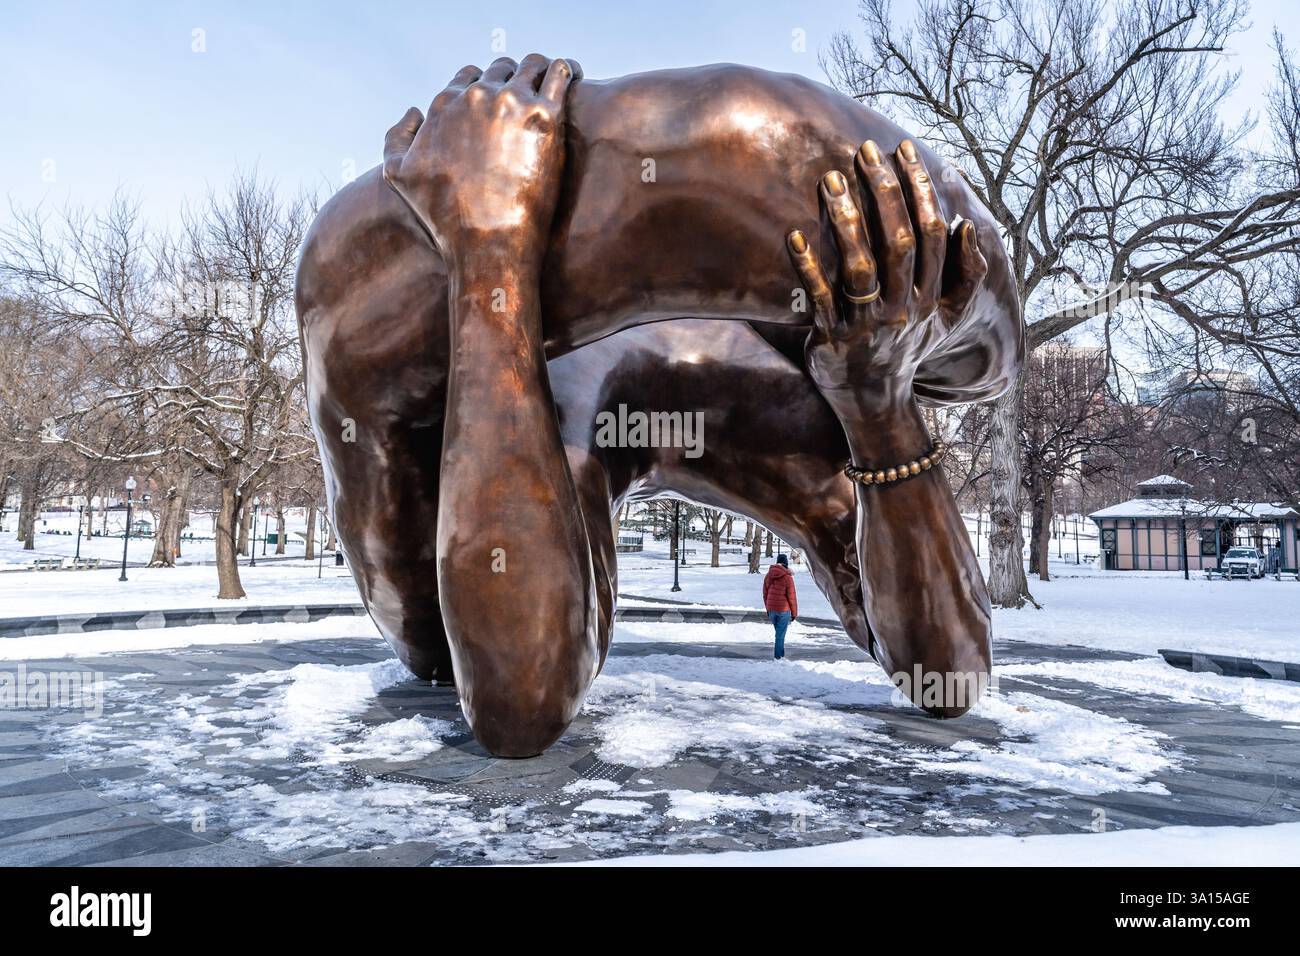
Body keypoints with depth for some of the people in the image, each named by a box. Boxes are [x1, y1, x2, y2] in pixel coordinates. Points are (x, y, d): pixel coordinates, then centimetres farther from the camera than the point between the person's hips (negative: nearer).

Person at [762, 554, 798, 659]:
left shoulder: (768, 575, 1)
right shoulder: (787, 577, -14)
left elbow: (765, 594, 9)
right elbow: (791, 597, -11)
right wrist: (794, 613, -1)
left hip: (772, 609, 5)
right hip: (784, 610, -5)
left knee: (779, 632, 20)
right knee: (780, 634, 4)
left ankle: (781, 653, 25)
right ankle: (778, 656, 8)